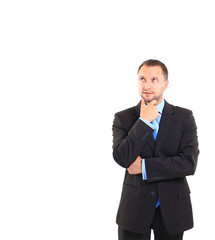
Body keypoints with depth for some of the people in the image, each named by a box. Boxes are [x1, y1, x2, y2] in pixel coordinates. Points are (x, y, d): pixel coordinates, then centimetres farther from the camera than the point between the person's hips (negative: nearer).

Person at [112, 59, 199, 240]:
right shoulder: (123, 118, -1)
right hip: (134, 209, 0)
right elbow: (122, 158, -16)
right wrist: (143, 121, -17)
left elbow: (189, 163, -13)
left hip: (172, 208, 1)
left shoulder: (184, 117, -2)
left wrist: (144, 166, -15)